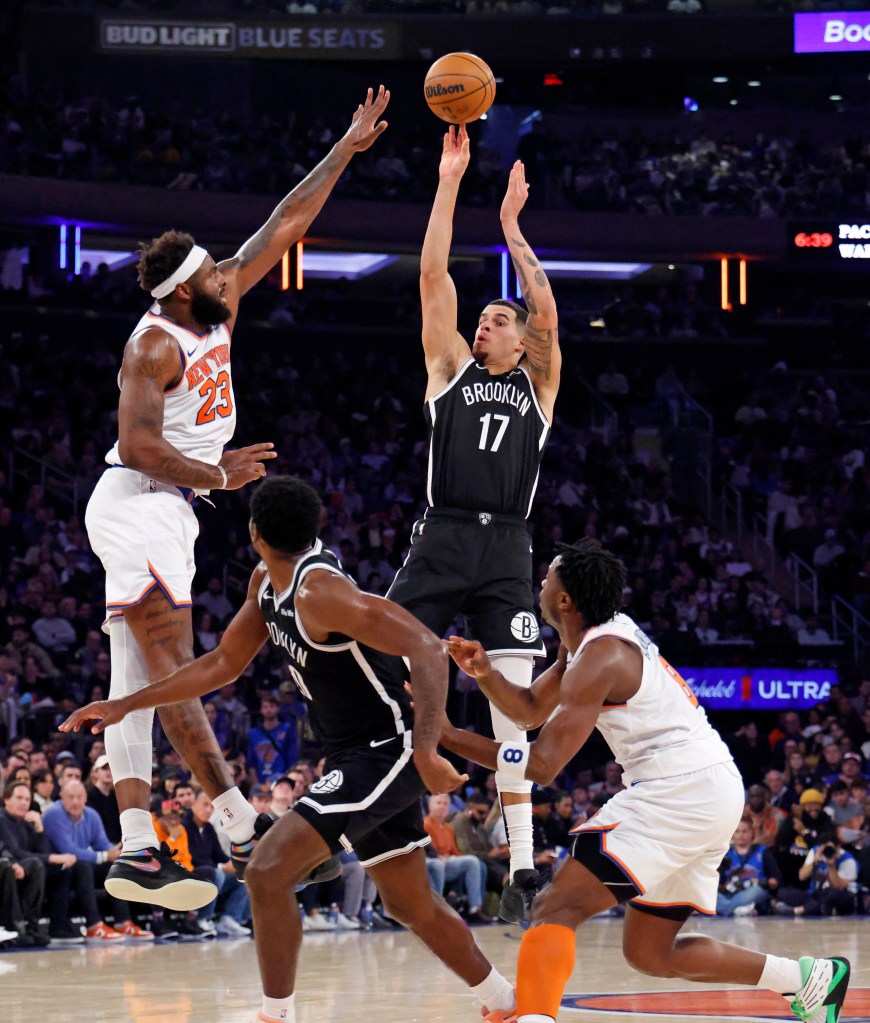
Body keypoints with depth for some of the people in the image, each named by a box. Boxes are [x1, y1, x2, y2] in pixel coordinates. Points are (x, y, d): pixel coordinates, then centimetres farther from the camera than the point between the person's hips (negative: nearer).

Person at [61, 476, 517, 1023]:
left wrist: (425, 753, -38)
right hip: (357, 756, 10)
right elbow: (224, 663, 17)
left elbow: (427, 649, -30)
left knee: (268, 870, -18)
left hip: (384, 753, -10)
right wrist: (126, 704, 13)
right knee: (411, 904, 22)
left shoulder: (318, 589, -24)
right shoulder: (267, 585, 5)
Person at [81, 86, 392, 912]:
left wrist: (347, 150, 10)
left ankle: (137, 853, 0)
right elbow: (138, 447, -22)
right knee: (173, 672, -12)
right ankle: (247, 835, -16)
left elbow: (284, 225, 11)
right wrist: (219, 475, -14)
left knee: (136, 680, 3)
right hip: (139, 510, -10)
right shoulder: (156, 345, -15)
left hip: (163, 513, 10)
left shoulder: (217, 313, 9)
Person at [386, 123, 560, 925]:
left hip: (506, 551, -1)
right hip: (441, 542, 1)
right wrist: (449, 182, 4)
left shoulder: (538, 383, 14)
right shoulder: (451, 368, 15)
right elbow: (433, 277, 8)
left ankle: (521, 867, -4)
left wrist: (512, 228, 0)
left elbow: (548, 315, -3)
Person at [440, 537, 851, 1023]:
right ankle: (813, 978, 25)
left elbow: (543, 764, -20)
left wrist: (449, 736, -19)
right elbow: (532, 710, 22)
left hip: (681, 791, -10)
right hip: (712, 793, 10)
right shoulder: (597, 638, 15)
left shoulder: (601, 658, -14)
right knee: (650, 952, 19)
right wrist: (486, 672, 2)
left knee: (556, 908, -19)